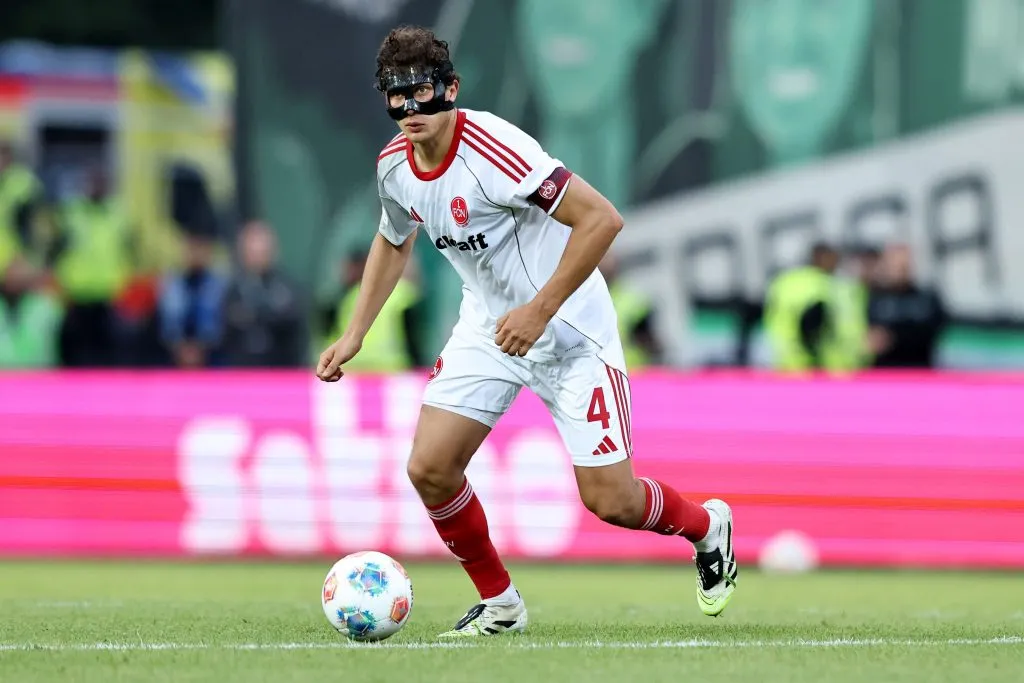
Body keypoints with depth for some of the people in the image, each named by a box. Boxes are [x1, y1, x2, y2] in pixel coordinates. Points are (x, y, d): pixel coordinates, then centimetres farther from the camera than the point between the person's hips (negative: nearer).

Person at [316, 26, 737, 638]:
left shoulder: (493, 151, -28)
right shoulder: (395, 165, -4)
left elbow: (601, 218, -29)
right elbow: (394, 241, 19)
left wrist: (539, 310, -28)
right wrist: (354, 335, 12)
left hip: (570, 330, -7)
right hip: (488, 326, 7)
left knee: (610, 501, -5)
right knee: (430, 468, -9)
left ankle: (707, 527, 28)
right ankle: (499, 602, 12)